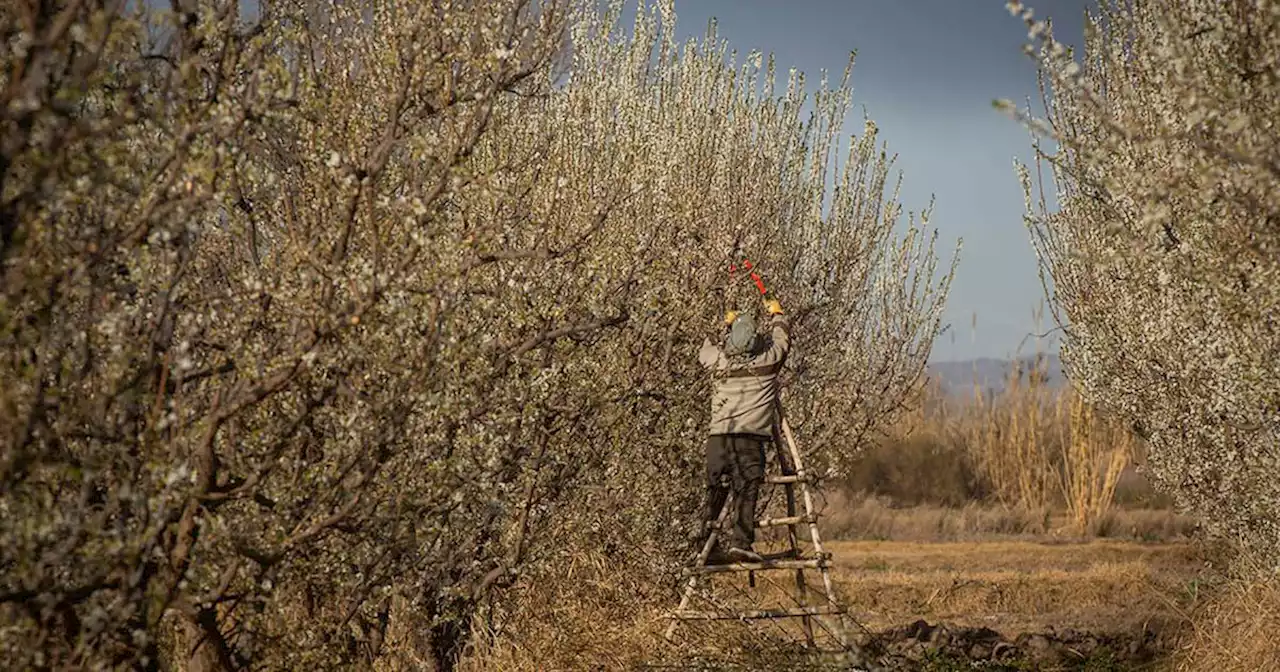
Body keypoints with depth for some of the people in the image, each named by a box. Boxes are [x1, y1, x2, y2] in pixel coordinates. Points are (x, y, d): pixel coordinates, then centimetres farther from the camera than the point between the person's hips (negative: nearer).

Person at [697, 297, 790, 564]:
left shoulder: (718, 360, 9)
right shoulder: (768, 360, 4)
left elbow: (705, 350, 35)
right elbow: (782, 337, 25)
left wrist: (725, 327, 48)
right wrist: (776, 315, 44)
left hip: (718, 436, 3)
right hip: (750, 436, -3)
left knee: (714, 492, 8)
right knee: (746, 491, -7)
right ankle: (740, 541, -18)